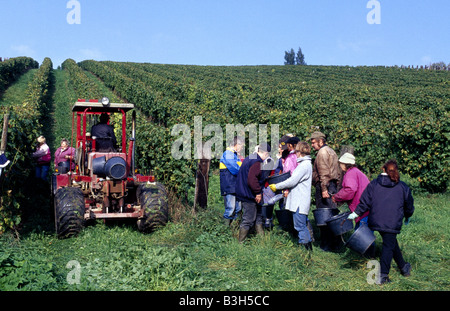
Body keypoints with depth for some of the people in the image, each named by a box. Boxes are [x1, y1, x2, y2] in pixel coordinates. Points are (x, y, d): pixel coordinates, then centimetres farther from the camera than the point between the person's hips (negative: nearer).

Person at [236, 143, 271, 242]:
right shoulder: (257, 162, -20)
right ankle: (241, 242, 5)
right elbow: (252, 179, -30)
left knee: (258, 216, 19)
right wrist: (258, 192, -20)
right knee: (248, 220, -2)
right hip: (249, 196, -11)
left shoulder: (248, 159, 13)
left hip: (243, 192, 11)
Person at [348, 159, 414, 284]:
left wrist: (356, 213, 10)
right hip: (392, 223, -3)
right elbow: (409, 205, 13)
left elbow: (365, 201, 1)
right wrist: (407, 216, 31)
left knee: (391, 242, 20)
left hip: (376, 221, 3)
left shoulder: (373, 184, 4)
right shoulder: (402, 187, 3)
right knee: (388, 246, 2)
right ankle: (383, 275, -2)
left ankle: (403, 267, 34)